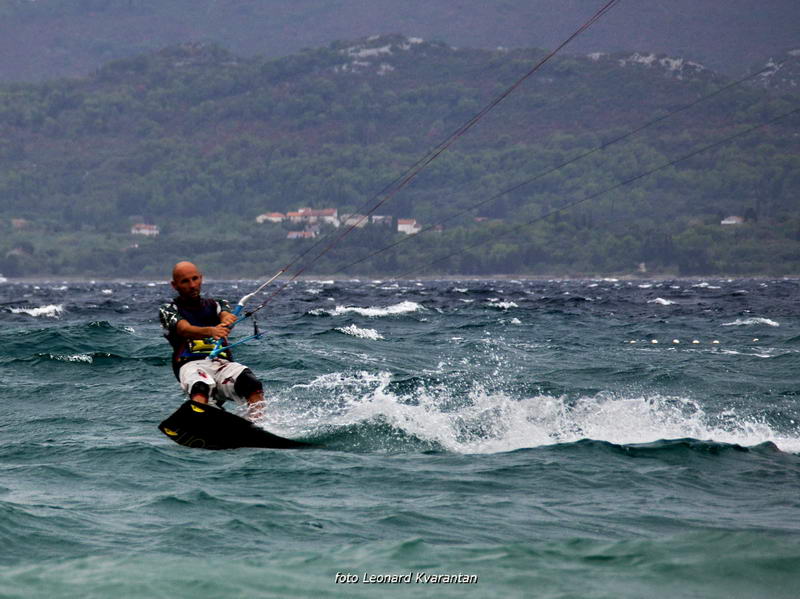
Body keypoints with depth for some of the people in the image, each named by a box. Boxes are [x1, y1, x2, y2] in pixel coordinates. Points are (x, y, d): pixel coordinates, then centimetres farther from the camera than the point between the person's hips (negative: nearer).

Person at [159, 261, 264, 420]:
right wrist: (210, 331, -31)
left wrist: (226, 319, -28)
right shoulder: (168, 310, 14)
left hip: (222, 363, 3)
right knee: (201, 388, -39)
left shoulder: (216, 305, 25)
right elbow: (185, 329, -8)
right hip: (191, 364, -3)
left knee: (252, 384, -30)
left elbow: (226, 315, 0)